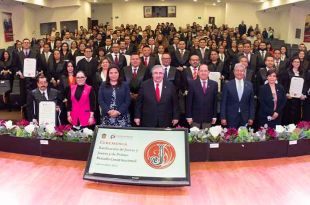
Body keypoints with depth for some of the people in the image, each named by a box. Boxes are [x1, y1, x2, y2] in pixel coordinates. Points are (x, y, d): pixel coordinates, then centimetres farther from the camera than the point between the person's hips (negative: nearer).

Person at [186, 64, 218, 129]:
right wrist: (189, 116, -6)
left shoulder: (214, 84, 5)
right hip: (195, 117, -1)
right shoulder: (192, 83, -1)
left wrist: (214, 116, 4)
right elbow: (189, 101, -2)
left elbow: (215, 101, 6)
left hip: (208, 118, 2)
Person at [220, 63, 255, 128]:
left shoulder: (249, 85, 7)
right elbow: (223, 103, 0)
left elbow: (251, 103, 8)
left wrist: (251, 117, 3)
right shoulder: (228, 85, 0)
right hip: (231, 118, -2)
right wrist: (223, 118, -6)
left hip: (245, 118, 2)